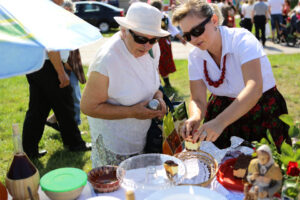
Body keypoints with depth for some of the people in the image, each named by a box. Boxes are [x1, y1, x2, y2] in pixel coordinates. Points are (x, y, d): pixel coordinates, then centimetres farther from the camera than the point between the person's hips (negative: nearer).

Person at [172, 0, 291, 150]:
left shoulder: (241, 39, -23)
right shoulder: (195, 57, -7)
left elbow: (254, 88, -37)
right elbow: (198, 99, -10)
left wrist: (220, 122, -50)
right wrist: (195, 117, -35)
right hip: (222, 112, 4)